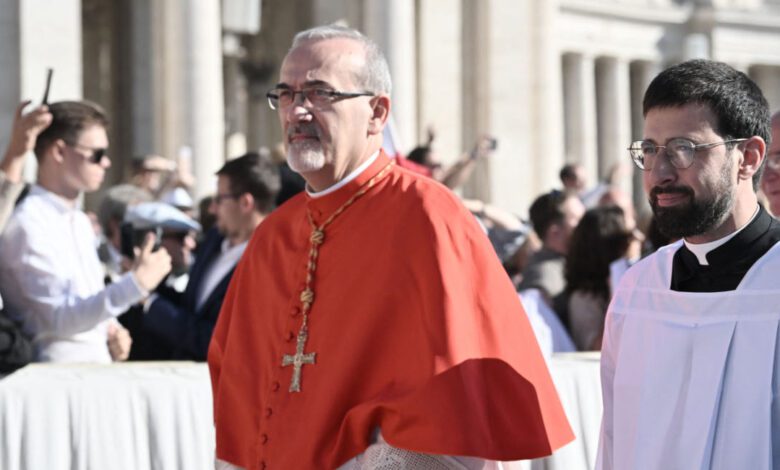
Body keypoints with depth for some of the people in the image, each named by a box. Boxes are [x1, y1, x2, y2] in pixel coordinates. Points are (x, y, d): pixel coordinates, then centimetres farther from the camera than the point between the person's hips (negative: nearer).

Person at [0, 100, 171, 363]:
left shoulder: (80, 222, 17)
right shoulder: (28, 223, -11)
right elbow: (58, 318, -18)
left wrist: (112, 333, 5)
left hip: (99, 368, 8)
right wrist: (136, 284, -23)